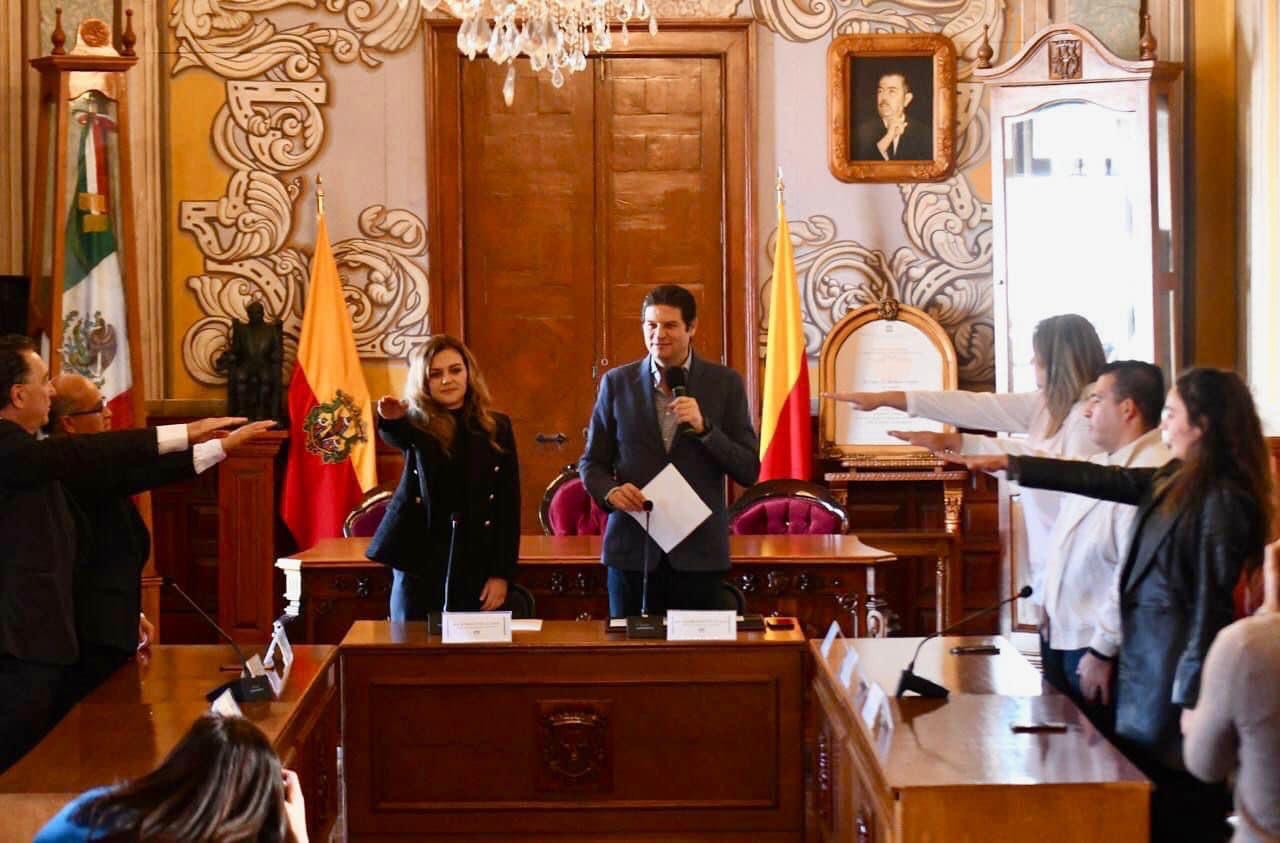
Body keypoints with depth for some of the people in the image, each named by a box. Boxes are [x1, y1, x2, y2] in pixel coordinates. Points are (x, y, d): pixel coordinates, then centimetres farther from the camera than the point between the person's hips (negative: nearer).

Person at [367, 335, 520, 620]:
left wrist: (502, 573, -2)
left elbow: (509, 504, 5)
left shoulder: (496, 427, 6)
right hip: (419, 563, -1)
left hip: (476, 566, 1)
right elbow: (395, 436, -23)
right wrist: (391, 421, -48)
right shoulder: (417, 423, 2)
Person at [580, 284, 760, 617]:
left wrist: (704, 427, -15)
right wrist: (610, 491, -12)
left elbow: (749, 471, 0)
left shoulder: (725, 383, 2)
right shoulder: (616, 383, 5)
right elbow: (592, 462, 10)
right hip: (632, 550, 1)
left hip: (698, 552, -1)